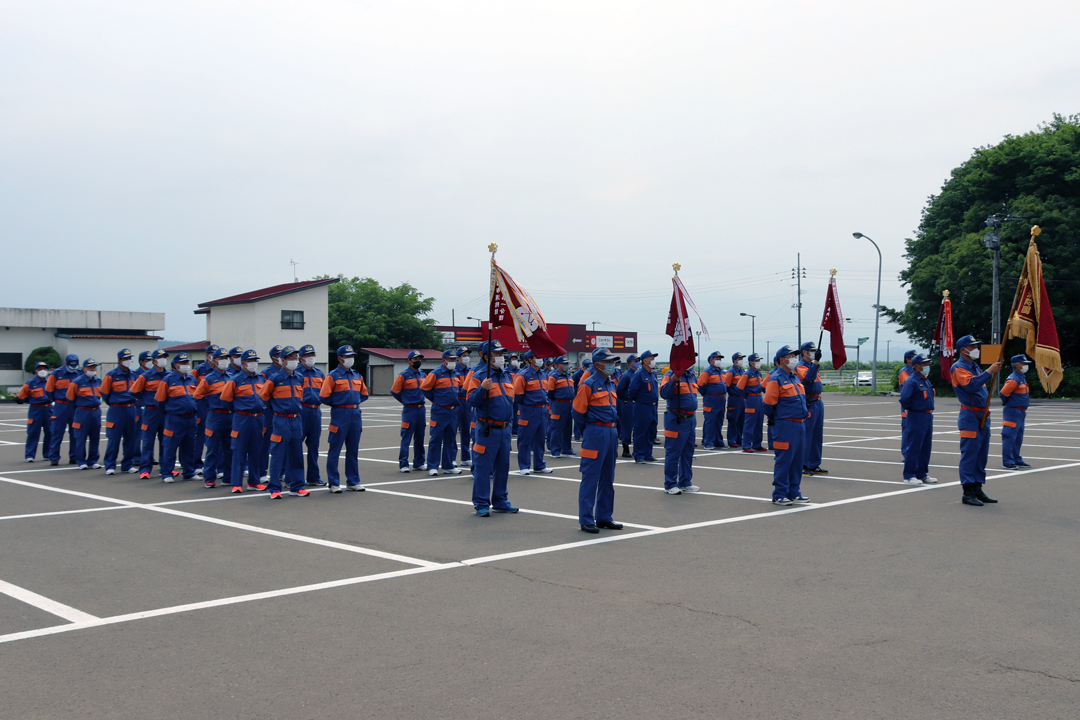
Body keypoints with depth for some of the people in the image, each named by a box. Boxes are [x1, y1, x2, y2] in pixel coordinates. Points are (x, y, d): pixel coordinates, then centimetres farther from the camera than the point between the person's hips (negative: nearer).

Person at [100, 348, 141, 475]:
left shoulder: (134, 375, 8)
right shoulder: (111, 375, -7)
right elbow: (104, 392, 0)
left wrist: (134, 401, 13)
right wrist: (112, 403, 10)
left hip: (131, 409, 5)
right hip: (116, 411, -5)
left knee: (130, 438, 8)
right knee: (113, 439, -4)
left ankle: (127, 465, 17)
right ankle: (110, 466, 2)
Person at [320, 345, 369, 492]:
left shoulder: (357, 376, 12)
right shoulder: (333, 376, -6)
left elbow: (364, 395, 22)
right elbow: (323, 397, -8)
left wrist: (354, 401, 9)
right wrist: (338, 403, 2)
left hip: (355, 414, 6)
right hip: (339, 415, -6)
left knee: (353, 450, 11)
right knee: (334, 450, -1)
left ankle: (353, 481, 18)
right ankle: (334, 483, 5)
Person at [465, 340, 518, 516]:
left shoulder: (506, 375, 13)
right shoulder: (479, 375, -8)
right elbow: (471, 400, -15)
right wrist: (482, 388, -29)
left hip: (505, 429, 7)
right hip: (487, 429, -7)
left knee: (503, 467, 12)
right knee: (483, 467, -3)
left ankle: (500, 502, 23)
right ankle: (481, 504, 5)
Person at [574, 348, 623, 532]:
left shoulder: (611, 384, 13)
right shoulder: (589, 385, -11)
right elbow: (578, 411, -9)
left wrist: (615, 431, 14)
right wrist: (591, 425, 3)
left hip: (611, 432, 8)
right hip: (596, 434, -8)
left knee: (608, 478, 13)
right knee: (590, 478, -4)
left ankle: (604, 517, 21)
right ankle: (586, 519, 2)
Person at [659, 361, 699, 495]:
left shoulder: (692, 375, 13)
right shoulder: (670, 375, -10)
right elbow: (664, 393, -25)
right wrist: (673, 379, -35)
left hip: (691, 418, 8)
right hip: (677, 420, -8)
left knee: (688, 453, 14)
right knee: (673, 453, -3)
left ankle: (685, 482, 24)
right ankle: (670, 485, 4)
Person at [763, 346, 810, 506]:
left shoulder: (795, 378, 16)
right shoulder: (776, 379, -12)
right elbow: (769, 403, -13)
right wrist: (773, 419, 0)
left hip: (799, 424, 9)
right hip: (785, 425, -9)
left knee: (797, 460, 12)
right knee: (783, 460, -5)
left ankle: (794, 493, 21)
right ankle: (779, 495, 1)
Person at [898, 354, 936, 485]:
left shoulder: (926, 381, 14)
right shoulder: (911, 381, -14)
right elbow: (904, 399, -23)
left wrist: (929, 411, 14)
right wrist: (911, 408, -9)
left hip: (927, 417, 9)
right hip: (915, 418, -9)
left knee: (925, 447, 13)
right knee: (913, 448, -4)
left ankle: (922, 474, 22)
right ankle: (909, 476, 1)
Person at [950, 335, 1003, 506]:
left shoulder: (975, 366, 20)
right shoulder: (959, 367, -9)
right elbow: (971, 385, -25)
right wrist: (989, 372, -25)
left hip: (983, 416, 9)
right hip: (970, 416, -9)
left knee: (981, 455, 11)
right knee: (969, 454, -8)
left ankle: (978, 490, 18)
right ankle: (968, 493, -6)